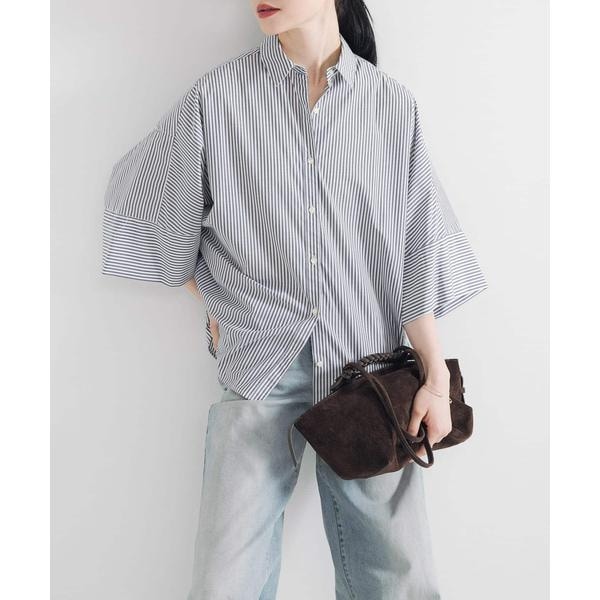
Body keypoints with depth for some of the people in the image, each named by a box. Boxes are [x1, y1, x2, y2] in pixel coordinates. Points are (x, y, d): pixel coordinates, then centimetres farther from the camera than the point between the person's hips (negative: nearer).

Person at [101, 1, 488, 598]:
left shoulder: (393, 102, 5)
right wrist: (213, 305, 8)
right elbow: (141, 201, 12)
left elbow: (415, 252, 4)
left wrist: (435, 377, 0)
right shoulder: (219, 93, 2)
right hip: (260, 363, 0)